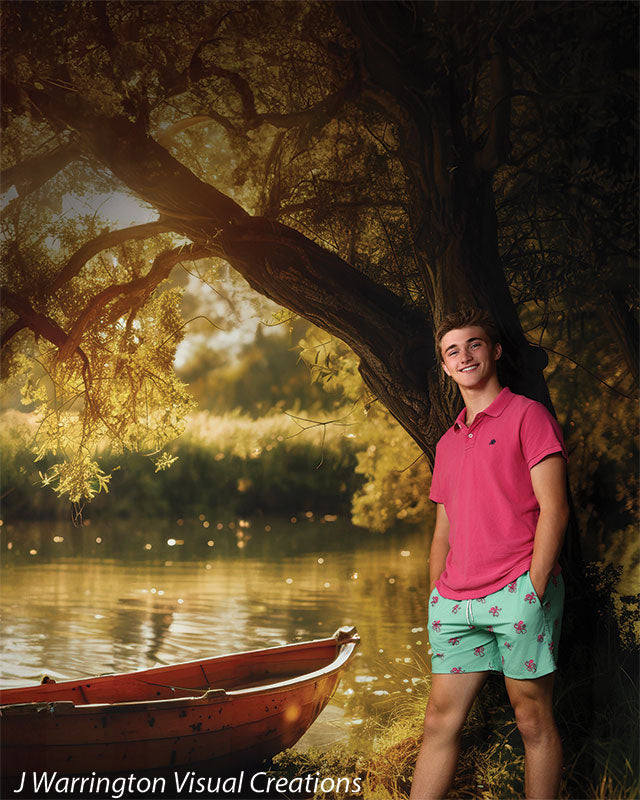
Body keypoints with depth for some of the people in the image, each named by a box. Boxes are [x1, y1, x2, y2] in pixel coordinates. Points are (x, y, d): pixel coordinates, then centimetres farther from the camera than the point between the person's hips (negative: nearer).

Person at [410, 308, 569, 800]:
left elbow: (553, 508, -5)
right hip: (456, 603, 6)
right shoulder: (448, 443, 23)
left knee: (534, 721, -1)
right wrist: (437, 598, 14)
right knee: (440, 721, 4)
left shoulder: (527, 415, 2)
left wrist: (533, 591, -12)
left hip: (517, 593, -6)